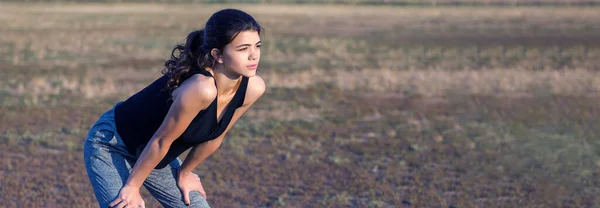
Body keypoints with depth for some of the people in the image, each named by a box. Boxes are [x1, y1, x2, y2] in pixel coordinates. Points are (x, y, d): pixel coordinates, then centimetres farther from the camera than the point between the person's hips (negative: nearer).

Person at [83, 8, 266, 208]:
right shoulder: (202, 88, -37)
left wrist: (184, 173, 12)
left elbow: (213, 137, 1)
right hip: (111, 146, -8)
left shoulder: (252, 88, -15)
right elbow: (161, 141, -26)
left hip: (153, 153, 8)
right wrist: (132, 186, -15)